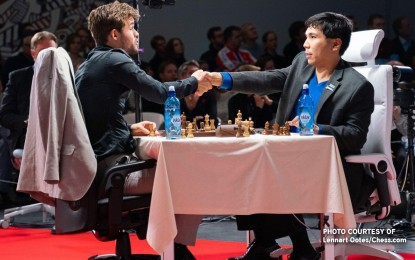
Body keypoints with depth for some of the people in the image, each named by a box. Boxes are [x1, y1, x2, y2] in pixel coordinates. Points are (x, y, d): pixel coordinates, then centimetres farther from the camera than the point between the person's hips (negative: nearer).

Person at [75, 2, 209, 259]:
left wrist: (130, 129, 19)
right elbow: (160, 92, -13)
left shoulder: (89, 64, 17)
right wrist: (193, 82, 4)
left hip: (94, 161, 10)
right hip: (112, 166, -10)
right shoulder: (115, 59, -11)